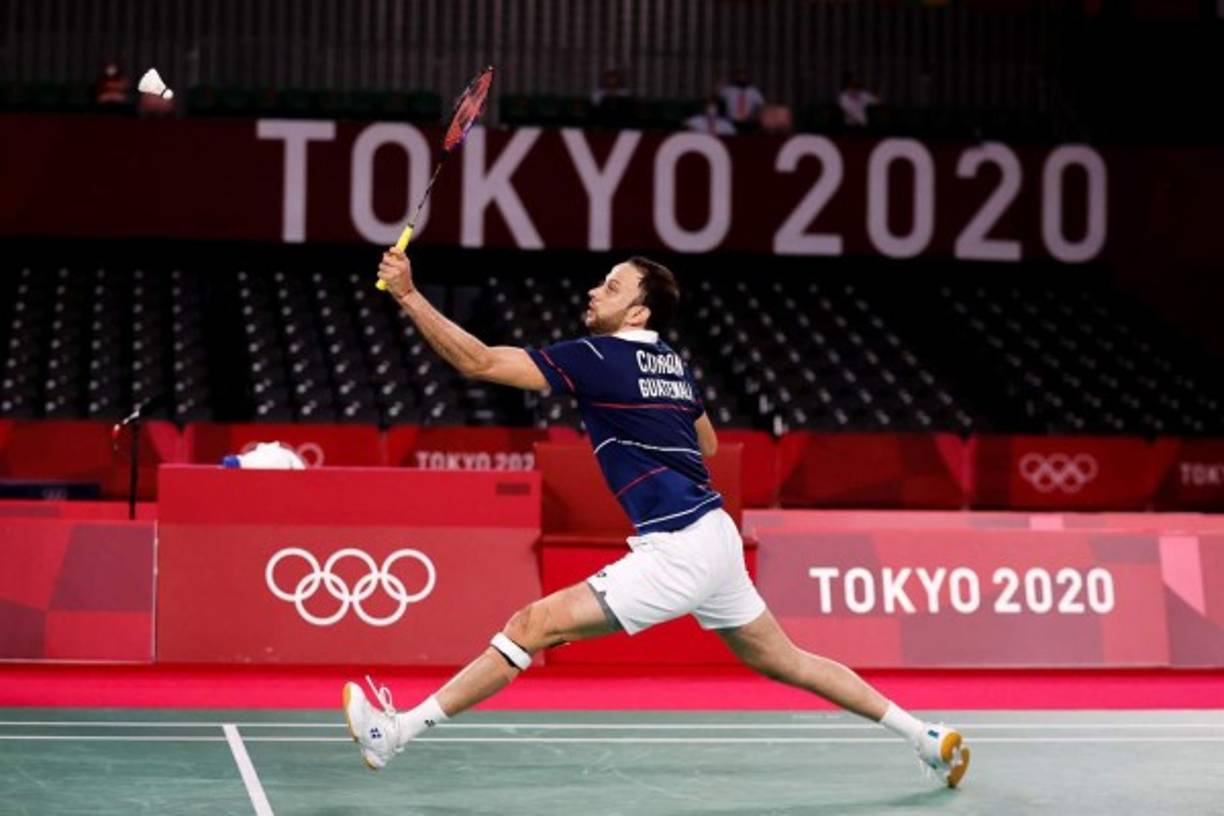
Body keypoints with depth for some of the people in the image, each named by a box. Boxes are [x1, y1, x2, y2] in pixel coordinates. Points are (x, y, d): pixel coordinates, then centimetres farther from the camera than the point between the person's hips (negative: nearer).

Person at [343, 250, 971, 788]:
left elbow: (478, 362, -15)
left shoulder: (600, 358, -10)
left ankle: (396, 732, -8)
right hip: (714, 538, 9)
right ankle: (925, 736, 25)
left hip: (676, 553, -9)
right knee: (784, 662, 20)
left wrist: (407, 294, -14)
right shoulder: (672, 364, 14)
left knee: (533, 625, -8)